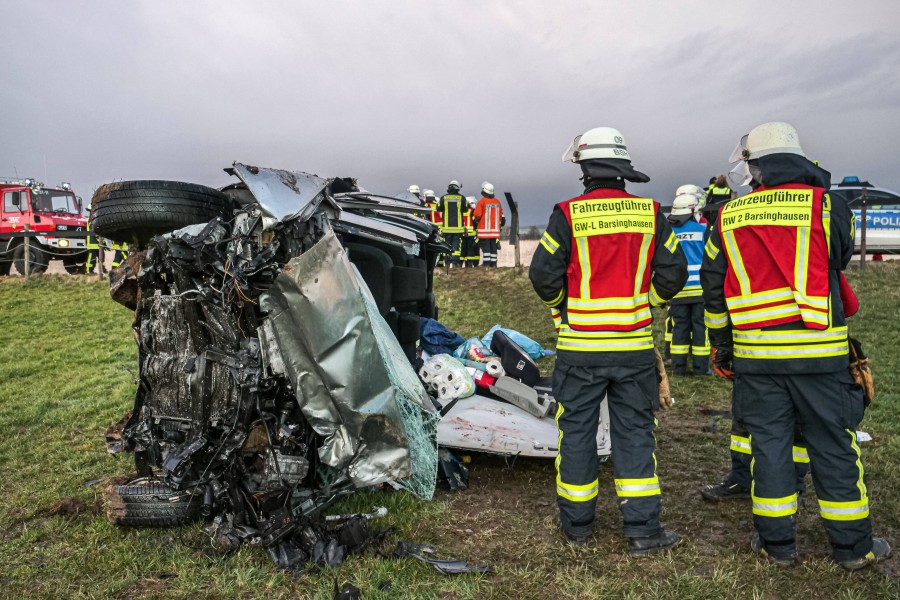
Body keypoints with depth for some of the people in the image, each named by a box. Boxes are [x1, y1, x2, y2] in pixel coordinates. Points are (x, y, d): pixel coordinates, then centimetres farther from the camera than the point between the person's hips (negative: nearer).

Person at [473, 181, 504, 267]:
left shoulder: (482, 201, -8)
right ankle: (493, 265, 8)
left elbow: (477, 214, -11)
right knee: (493, 248, 8)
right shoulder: (497, 202, 8)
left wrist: (476, 220, 9)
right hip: (495, 230, 5)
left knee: (486, 248, -4)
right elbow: (501, 216, 11)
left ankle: (486, 264, -8)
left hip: (484, 229, -5)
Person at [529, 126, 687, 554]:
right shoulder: (650, 214, 1)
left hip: (579, 346, -2)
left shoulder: (568, 214, -8)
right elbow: (673, 273, 3)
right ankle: (643, 529, 14)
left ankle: (576, 523, 24)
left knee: (577, 431, 11)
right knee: (634, 432, 11)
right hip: (634, 346, 2)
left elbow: (543, 274, -9)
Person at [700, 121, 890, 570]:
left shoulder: (727, 217, 2)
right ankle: (852, 546, 24)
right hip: (819, 350, -1)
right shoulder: (827, 206, -3)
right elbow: (838, 262, 12)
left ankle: (776, 543, 20)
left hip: (755, 352, 1)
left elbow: (713, 287, 5)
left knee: (768, 443, 10)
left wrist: (720, 346, 14)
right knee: (833, 446, 10)